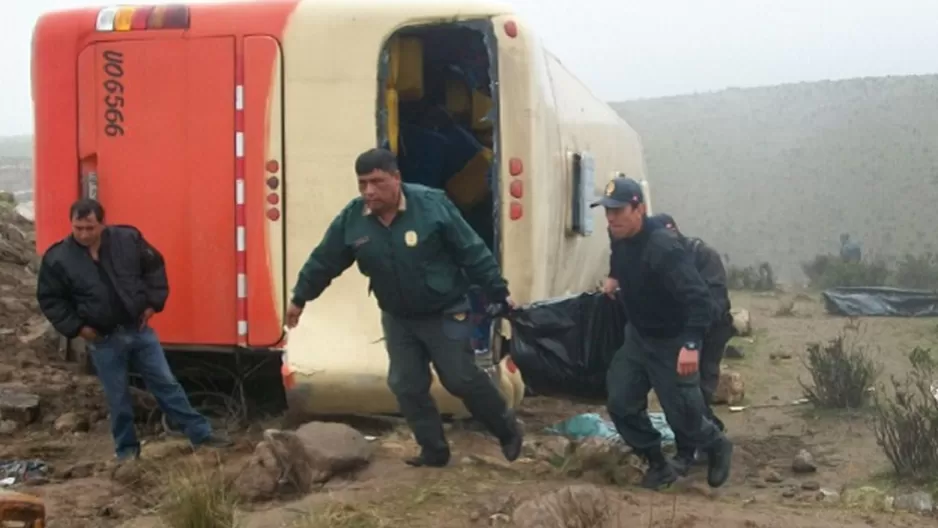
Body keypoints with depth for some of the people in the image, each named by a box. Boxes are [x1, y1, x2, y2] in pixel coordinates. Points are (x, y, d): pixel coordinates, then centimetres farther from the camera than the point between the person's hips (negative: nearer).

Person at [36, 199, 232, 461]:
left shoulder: (128, 239, -7)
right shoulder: (58, 259, -12)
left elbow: (154, 266, 6)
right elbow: (49, 299, -2)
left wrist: (153, 302, 0)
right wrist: (76, 327, -9)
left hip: (140, 330, 1)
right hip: (103, 340, -1)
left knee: (166, 383, 7)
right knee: (118, 398, 8)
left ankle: (201, 433, 13)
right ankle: (127, 449, 25)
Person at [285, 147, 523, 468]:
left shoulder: (433, 205, -20)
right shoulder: (351, 219, -10)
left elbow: (473, 252, -15)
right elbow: (323, 262, 4)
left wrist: (498, 293, -12)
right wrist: (299, 298, 12)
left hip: (445, 313, -4)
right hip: (397, 319, 4)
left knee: (462, 379, -2)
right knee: (406, 386, 4)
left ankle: (508, 430, 21)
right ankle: (434, 450, 20)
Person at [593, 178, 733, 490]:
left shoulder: (663, 248, -32)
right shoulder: (620, 236, -6)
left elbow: (698, 297, -37)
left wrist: (691, 345, -43)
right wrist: (614, 277, 11)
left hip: (672, 342, -7)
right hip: (638, 336, 8)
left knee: (682, 415, 1)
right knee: (621, 403, 2)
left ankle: (717, 449, 34)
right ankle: (659, 465, 19)